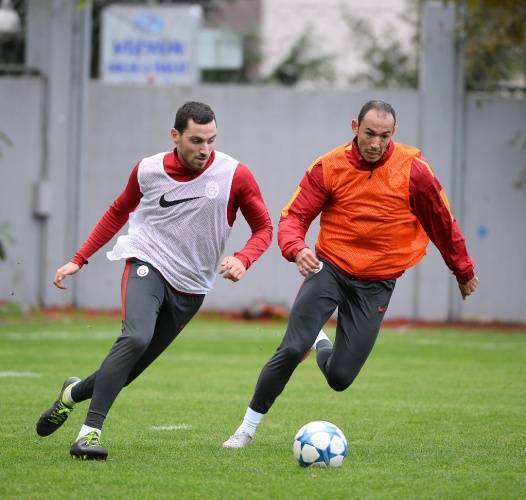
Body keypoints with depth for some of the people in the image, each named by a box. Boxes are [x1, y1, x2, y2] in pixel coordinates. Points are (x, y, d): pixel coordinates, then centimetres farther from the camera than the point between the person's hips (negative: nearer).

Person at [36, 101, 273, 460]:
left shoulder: (234, 175, -9)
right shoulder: (148, 171, -3)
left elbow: (263, 228, 1)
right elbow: (118, 212, 16)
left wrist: (242, 259, -19)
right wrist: (79, 259, 14)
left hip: (191, 288, 2)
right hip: (148, 265, -2)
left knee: (130, 370, 4)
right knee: (136, 339, -30)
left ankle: (74, 393, 35)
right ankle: (90, 431, -26)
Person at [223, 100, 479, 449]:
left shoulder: (413, 170, -8)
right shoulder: (329, 167, -7)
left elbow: (442, 222, 6)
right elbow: (294, 217, -6)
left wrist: (463, 270, 17)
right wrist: (297, 249, -28)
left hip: (376, 285, 1)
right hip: (330, 267, 0)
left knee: (340, 378, -3)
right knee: (292, 348, -19)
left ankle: (322, 346, 35)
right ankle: (249, 425, -1)